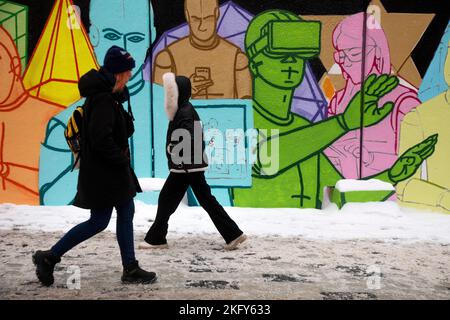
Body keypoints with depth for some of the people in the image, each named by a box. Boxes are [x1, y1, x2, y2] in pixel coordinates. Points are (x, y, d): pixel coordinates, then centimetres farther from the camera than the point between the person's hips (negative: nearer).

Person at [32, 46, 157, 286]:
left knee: (126, 213, 12)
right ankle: (49, 257, 11)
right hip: (102, 173, -10)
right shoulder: (103, 100, -20)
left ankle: (130, 270, 19)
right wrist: (122, 159, -15)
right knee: (99, 222, -1)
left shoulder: (109, 96, 12)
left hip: (112, 171, 10)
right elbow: (100, 139, -27)